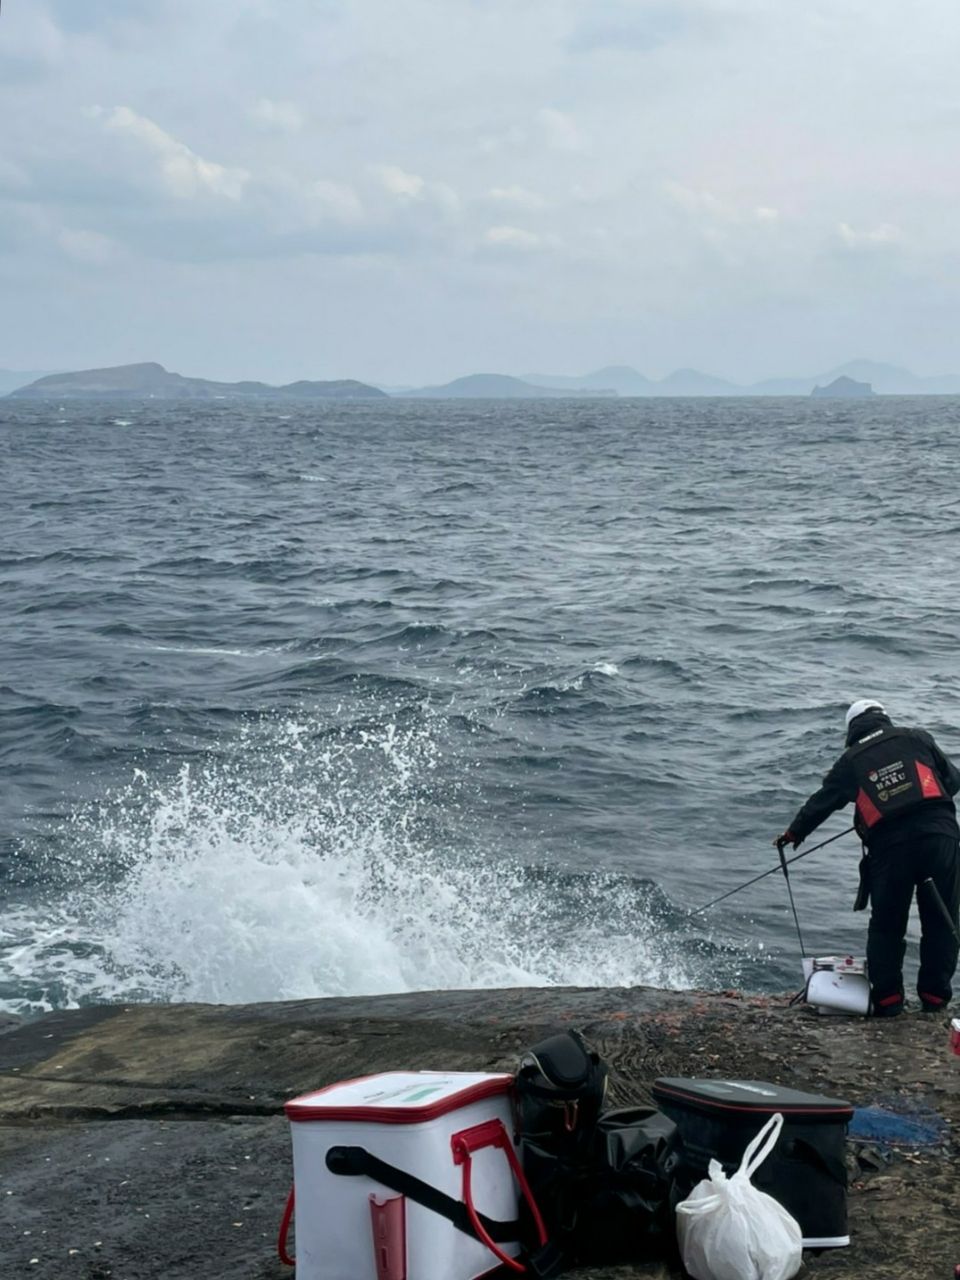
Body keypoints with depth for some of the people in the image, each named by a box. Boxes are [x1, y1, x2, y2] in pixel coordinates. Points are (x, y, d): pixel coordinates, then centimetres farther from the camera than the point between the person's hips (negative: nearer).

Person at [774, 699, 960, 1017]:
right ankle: (935, 996, 11)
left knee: (886, 926, 13)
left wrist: (793, 833, 39)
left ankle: (888, 999, 14)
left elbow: (821, 802, 23)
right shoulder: (917, 739, 12)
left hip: (890, 848, 0)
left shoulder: (850, 761, 13)